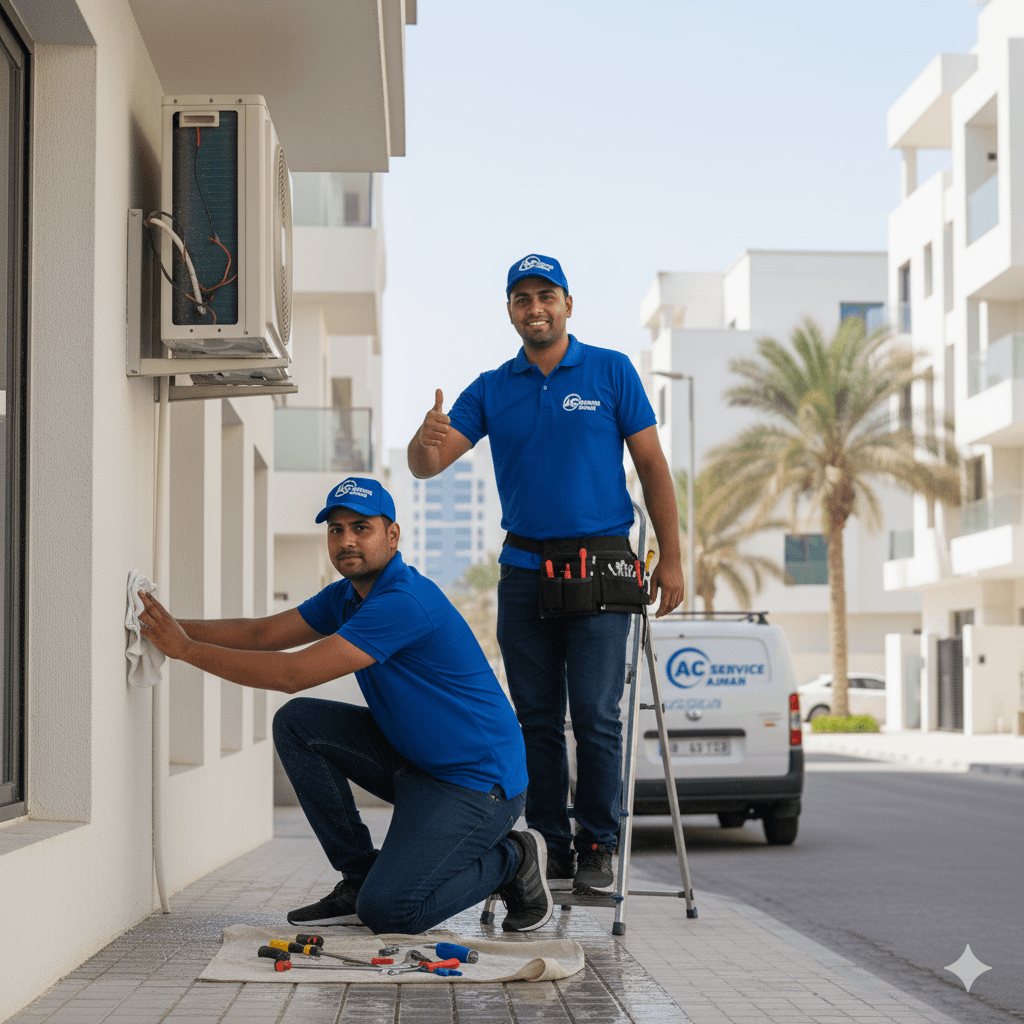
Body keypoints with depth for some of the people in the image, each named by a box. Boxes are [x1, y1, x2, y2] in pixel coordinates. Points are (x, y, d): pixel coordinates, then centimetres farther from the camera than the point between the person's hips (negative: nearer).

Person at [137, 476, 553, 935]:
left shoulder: (405, 603, -25)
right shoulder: (346, 596, 6)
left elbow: (292, 673, -27)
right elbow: (262, 632, 7)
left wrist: (185, 648, -23)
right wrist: (171, 626, -6)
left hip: (477, 782, -9)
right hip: (411, 759, 9)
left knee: (387, 911, -21)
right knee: (297, 723, -4)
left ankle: (511, 860, 4)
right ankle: (359, 876, 4)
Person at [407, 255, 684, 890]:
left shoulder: (611, 372, 3)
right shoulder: (491, 389, 9)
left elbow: (652, 464, 2)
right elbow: (428, 464, 2)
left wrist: (671, 559, -3)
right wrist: (426, 442, -24)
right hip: (523, 570, 3)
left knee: (596, 715, -5)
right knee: (538, 719, 7)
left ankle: (599, 846, 5)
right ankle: (549, 845, 15)